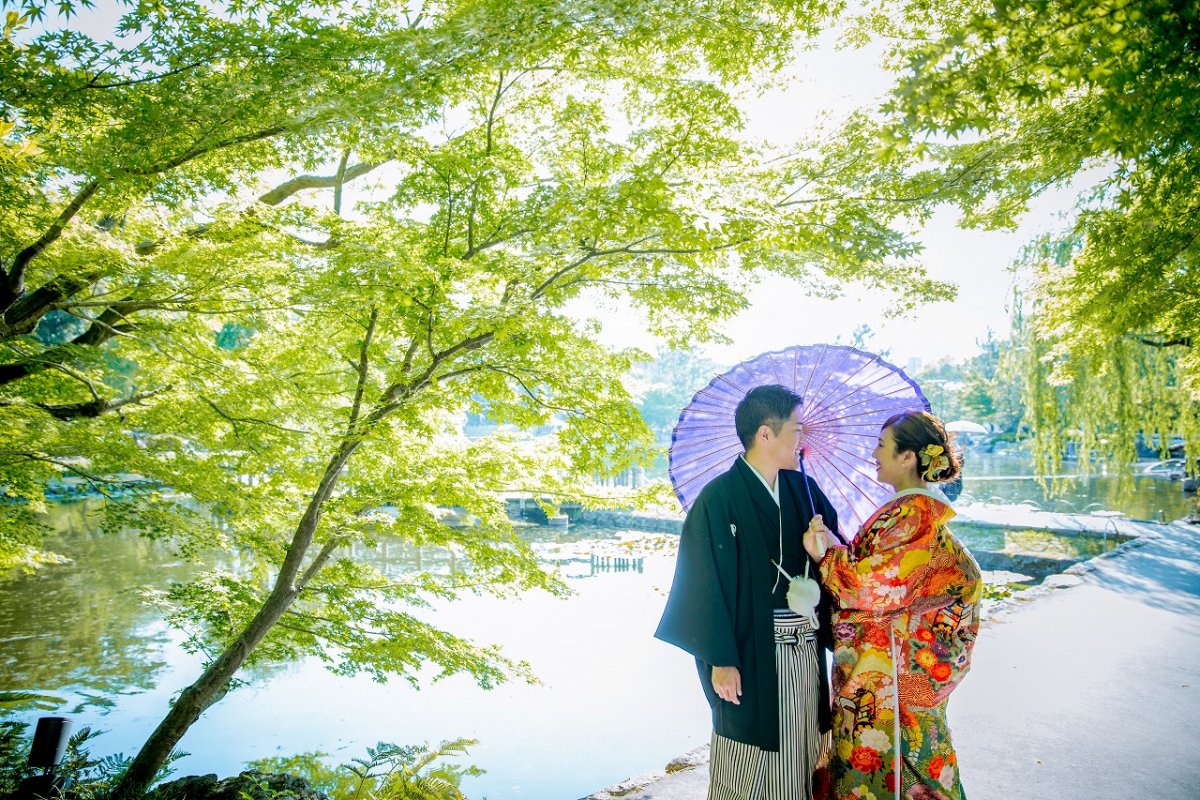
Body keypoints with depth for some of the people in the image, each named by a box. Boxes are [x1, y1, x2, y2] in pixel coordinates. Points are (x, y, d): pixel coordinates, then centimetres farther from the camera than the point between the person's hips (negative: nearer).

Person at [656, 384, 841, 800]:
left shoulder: (803, 488, 4)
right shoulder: (719, 498, -14)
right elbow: (708, 584, -14)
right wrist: (722, 659, -14)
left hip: (805, 651, 6)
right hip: (752, 655, -5)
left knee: (801, 757, 18)